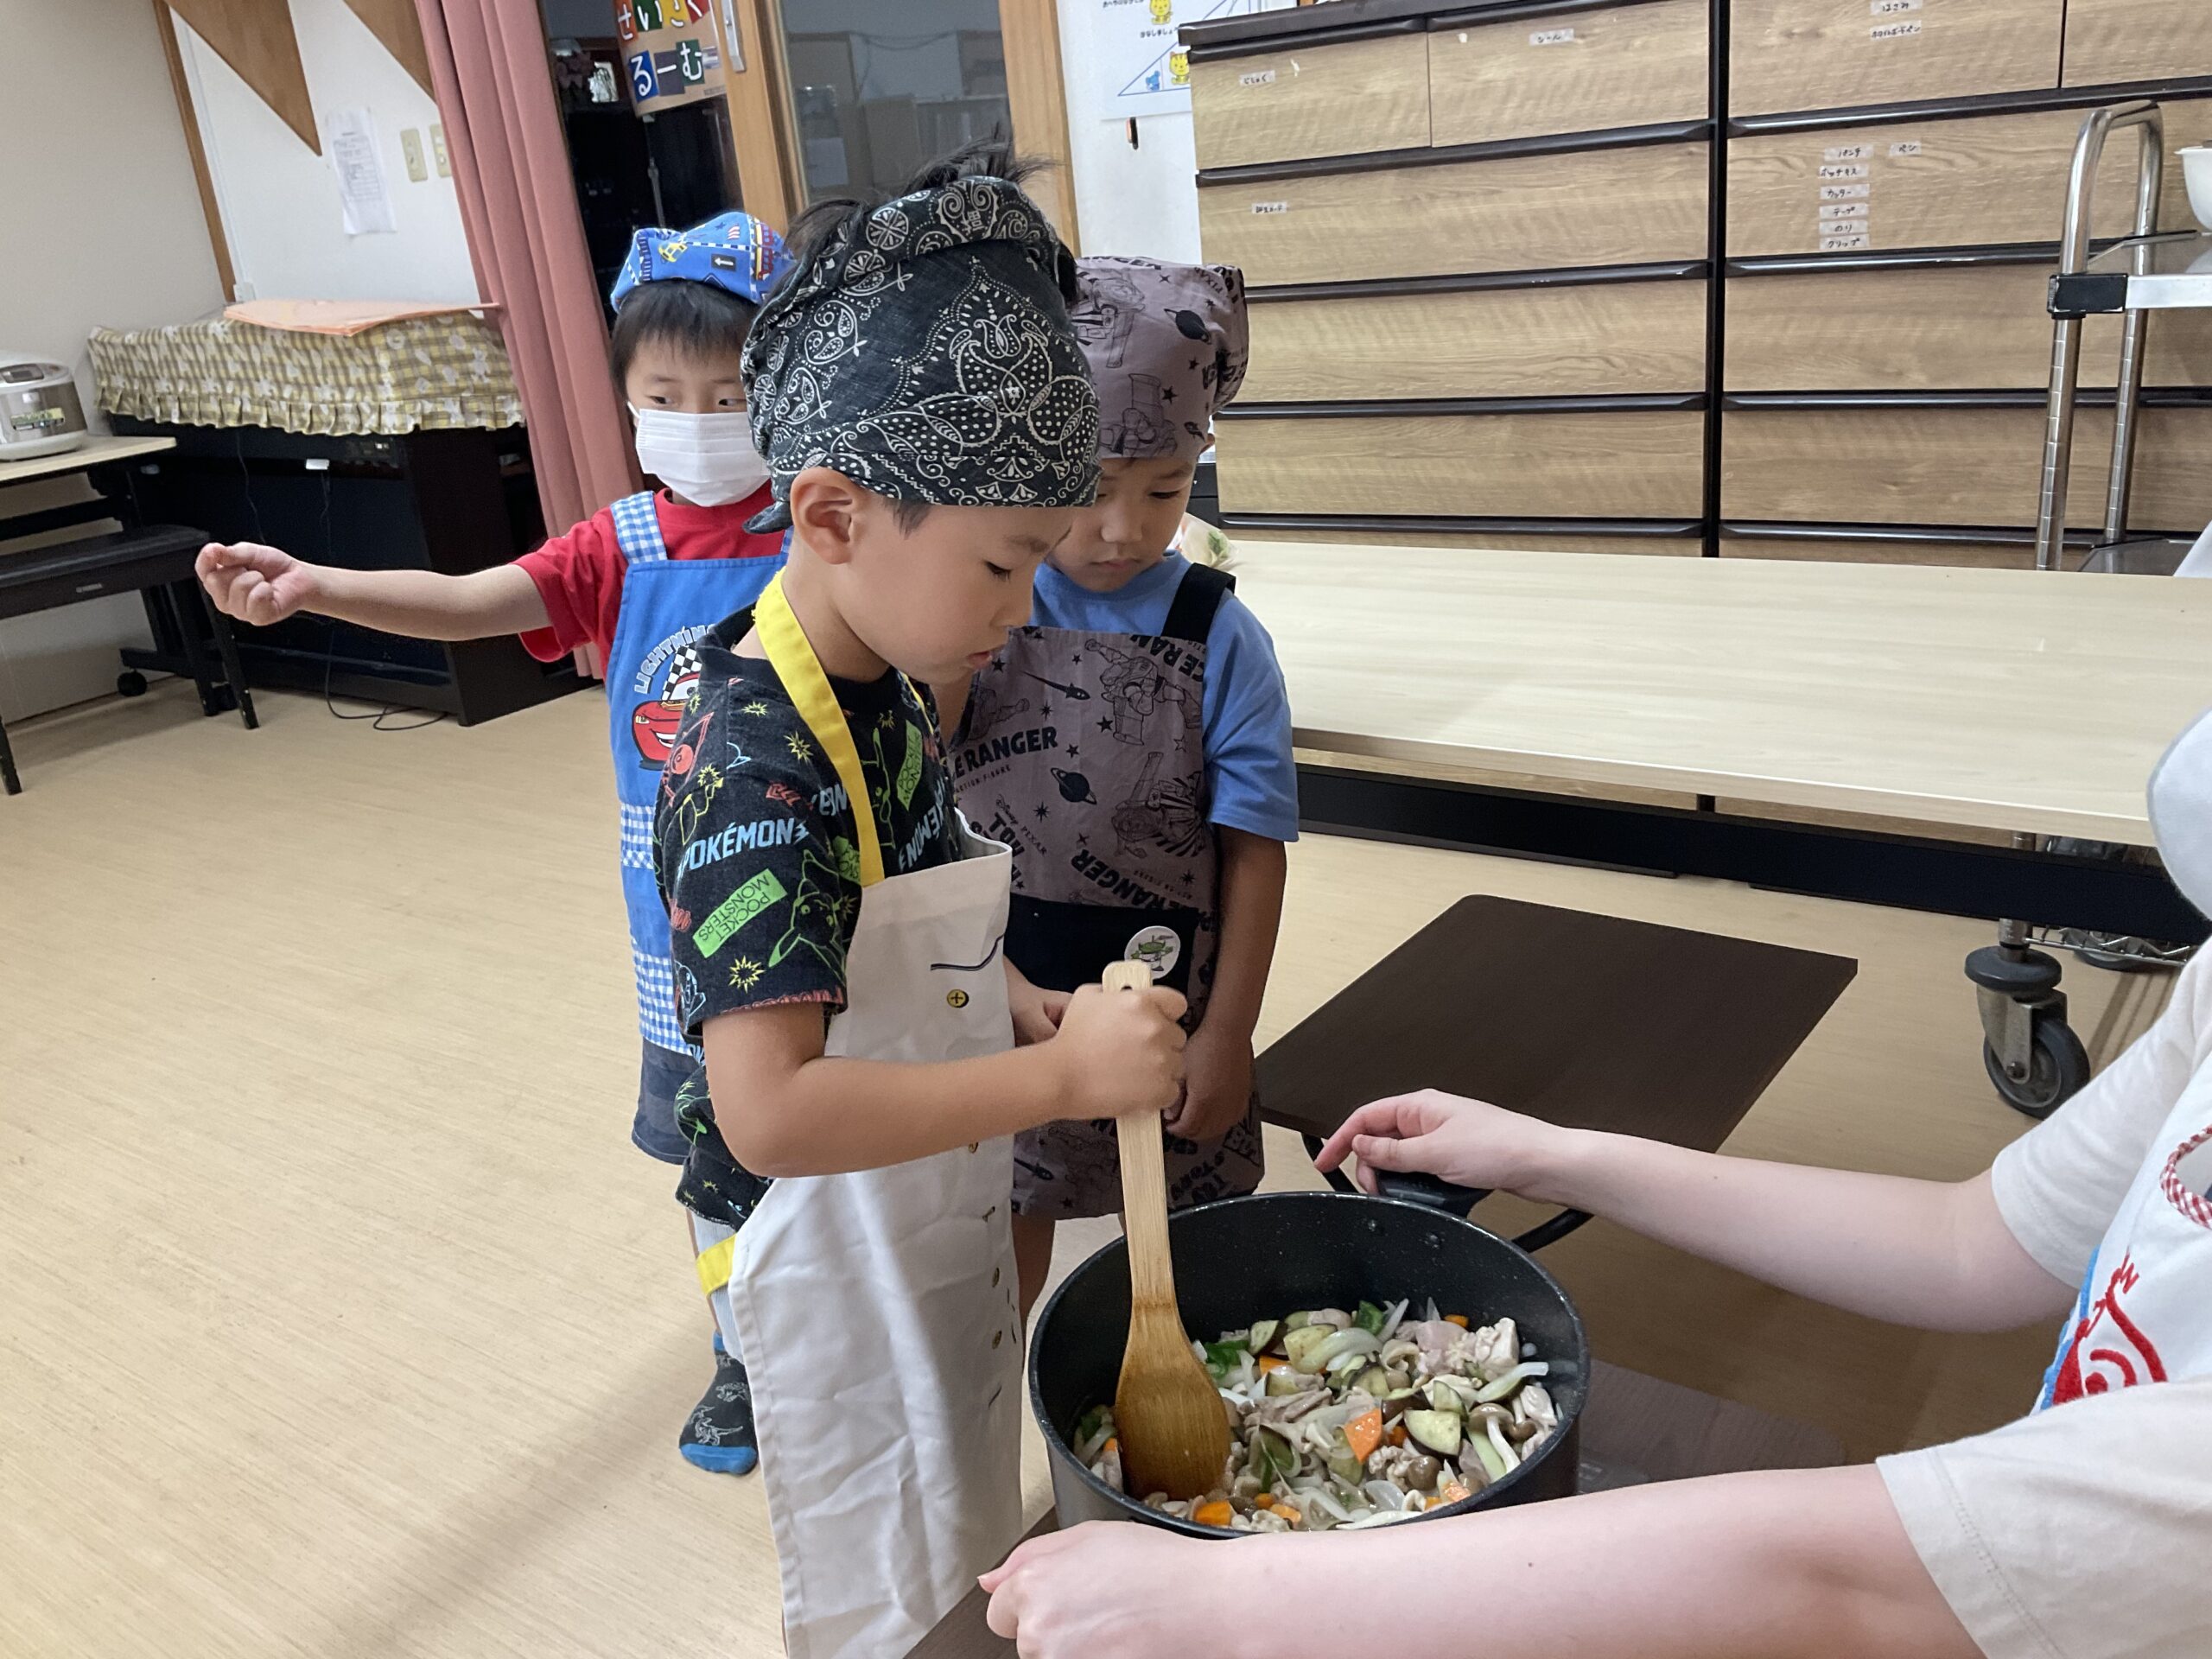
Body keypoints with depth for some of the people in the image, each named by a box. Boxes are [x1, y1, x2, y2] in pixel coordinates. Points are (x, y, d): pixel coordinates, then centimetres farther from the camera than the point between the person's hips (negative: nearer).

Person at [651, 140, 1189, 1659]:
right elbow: (769, 1110, -37)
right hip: (836, 1265, -8)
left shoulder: (889, 691, -3)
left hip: (943, 1213, 8)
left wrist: (1051, 1017, -6)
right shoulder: (758, 772, -31)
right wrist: (1063, 1075, -33)